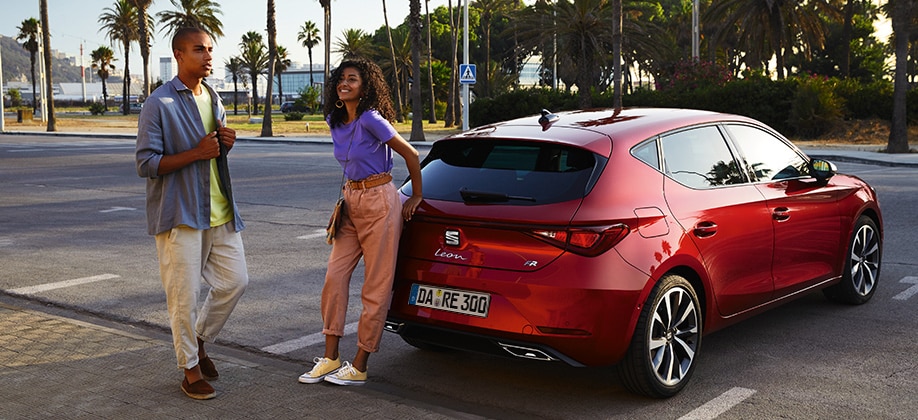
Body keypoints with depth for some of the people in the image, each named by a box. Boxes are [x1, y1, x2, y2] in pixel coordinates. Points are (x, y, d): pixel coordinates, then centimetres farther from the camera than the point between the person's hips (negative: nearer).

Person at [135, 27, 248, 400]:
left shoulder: (214, 100, 14)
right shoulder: (160, 104, -10)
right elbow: (146, 164, -13)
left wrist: (226, 144, 1)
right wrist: (196, 153, -21)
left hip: (219, 212, 7)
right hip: (180, 214, -7)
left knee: (235, 281, 9)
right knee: (184, 296, -1)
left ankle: (199, 340, 30)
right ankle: (190, 369, 14)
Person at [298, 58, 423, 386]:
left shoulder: (370, 119, -15)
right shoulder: (335, 121, 8)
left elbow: (411, 155, -11)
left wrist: (416, 197, -3)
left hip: (379, 202, -8)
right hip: (351, 201, 8)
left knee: (376, 286, 0)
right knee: (334, 277, 3)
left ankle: (359, 367, 6)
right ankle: (331, 358, 12)